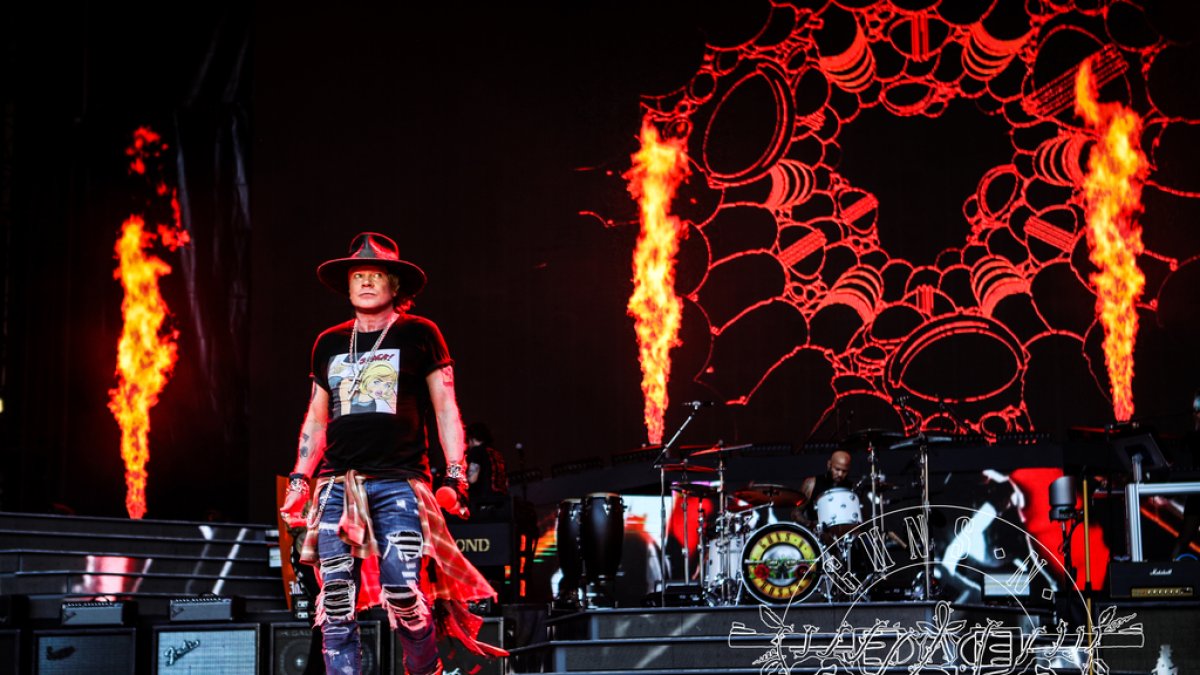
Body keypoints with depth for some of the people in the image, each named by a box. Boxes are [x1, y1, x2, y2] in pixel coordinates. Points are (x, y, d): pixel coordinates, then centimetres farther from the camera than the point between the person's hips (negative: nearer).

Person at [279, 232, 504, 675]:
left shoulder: (419, 335, 7)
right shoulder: (329, 344, 17)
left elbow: (445, 408, 6)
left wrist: (455, 474, -2)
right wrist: (299, 479, 15)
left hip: (398, 483, -4)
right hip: (336, 484, 4)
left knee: (402, 593, -14)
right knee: (336, 601, -4)